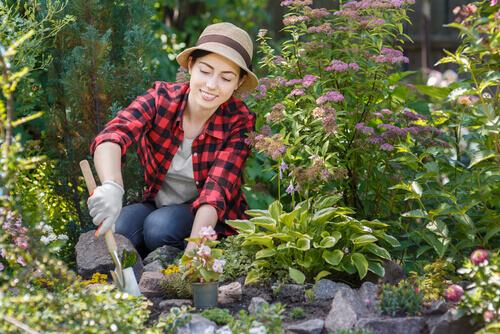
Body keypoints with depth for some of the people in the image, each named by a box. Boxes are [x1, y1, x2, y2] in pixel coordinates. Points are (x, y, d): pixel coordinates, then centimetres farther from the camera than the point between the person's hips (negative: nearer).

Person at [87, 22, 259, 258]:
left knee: (160, 225, -32)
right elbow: (113, 136, -35)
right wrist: (111, 187, -57)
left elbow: (217, 189, -27)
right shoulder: (161, 98, -16)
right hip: (156, 204, 2)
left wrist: (191, 253, -43)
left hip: (212, 219, -2)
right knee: (119, 226, -30)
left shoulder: (240, 122, -17)